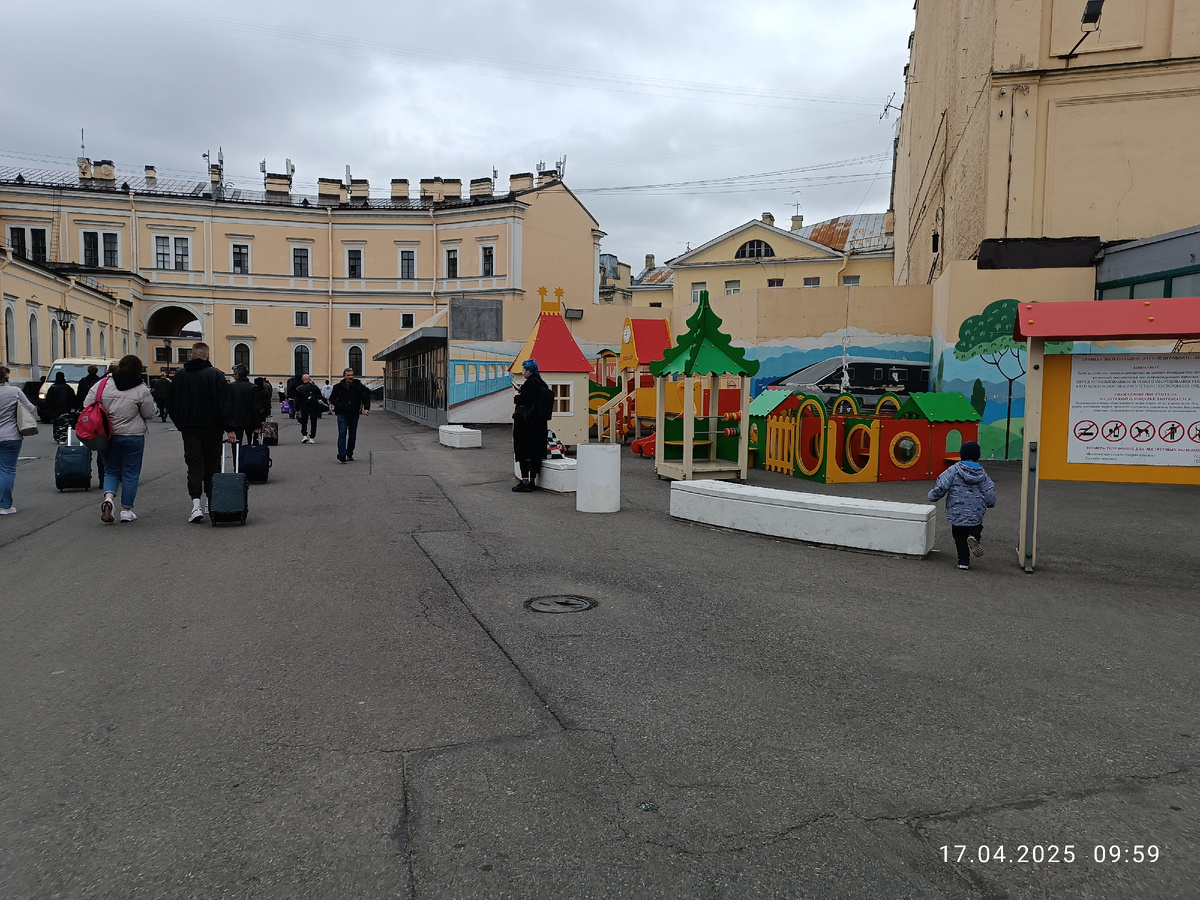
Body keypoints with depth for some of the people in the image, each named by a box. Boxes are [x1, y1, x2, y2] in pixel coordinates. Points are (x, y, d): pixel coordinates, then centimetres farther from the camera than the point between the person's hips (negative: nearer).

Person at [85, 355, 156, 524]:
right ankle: (126, 510, 13)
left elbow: (87, 404, 1)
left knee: (111, 471, 17)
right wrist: (154, 406, 16)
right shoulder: (141, 389, -9)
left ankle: (108, 498, -9)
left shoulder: (103, 384, -1)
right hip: (133, 436, -2)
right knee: (130, 473, 8)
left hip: (107, 436, 2)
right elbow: (149, 413, -4)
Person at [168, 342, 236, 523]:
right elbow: (224, 405, -10)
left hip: (189, 429, 2)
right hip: (211, 428, -2)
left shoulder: (180, 375, 5)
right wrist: (229, 429, -8)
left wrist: (180, 425, 22)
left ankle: (196, 504, -13)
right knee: (212, 465, 10)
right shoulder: (216, 375, -7)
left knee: (194, 466, 0)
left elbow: (173, 405, 11)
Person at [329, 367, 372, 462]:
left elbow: (366, 398, 4)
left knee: (352, 435, 8)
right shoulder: (338, 387, 2)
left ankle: (349, 454, 19)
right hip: (342, 414, -2)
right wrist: (334, 405, -6)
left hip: (354, 414, 2)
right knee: (342, 433, -14)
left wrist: (366, 408, -11)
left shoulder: (359, 386, 0)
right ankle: (342, 454, -22)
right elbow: (332, 398, 13)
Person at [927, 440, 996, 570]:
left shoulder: (954, 470, -9)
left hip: (957, 512, -2)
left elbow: (942, 486, -14)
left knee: (959, 537, 10)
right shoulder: (982, 473, 2)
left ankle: (964, 561, 8)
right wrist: (989, 504, 25)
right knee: (976, 528, 21)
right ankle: (974, 537, -13)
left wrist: (933, 496, 3)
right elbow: (990, 492, 5)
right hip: (976, 513, 2)